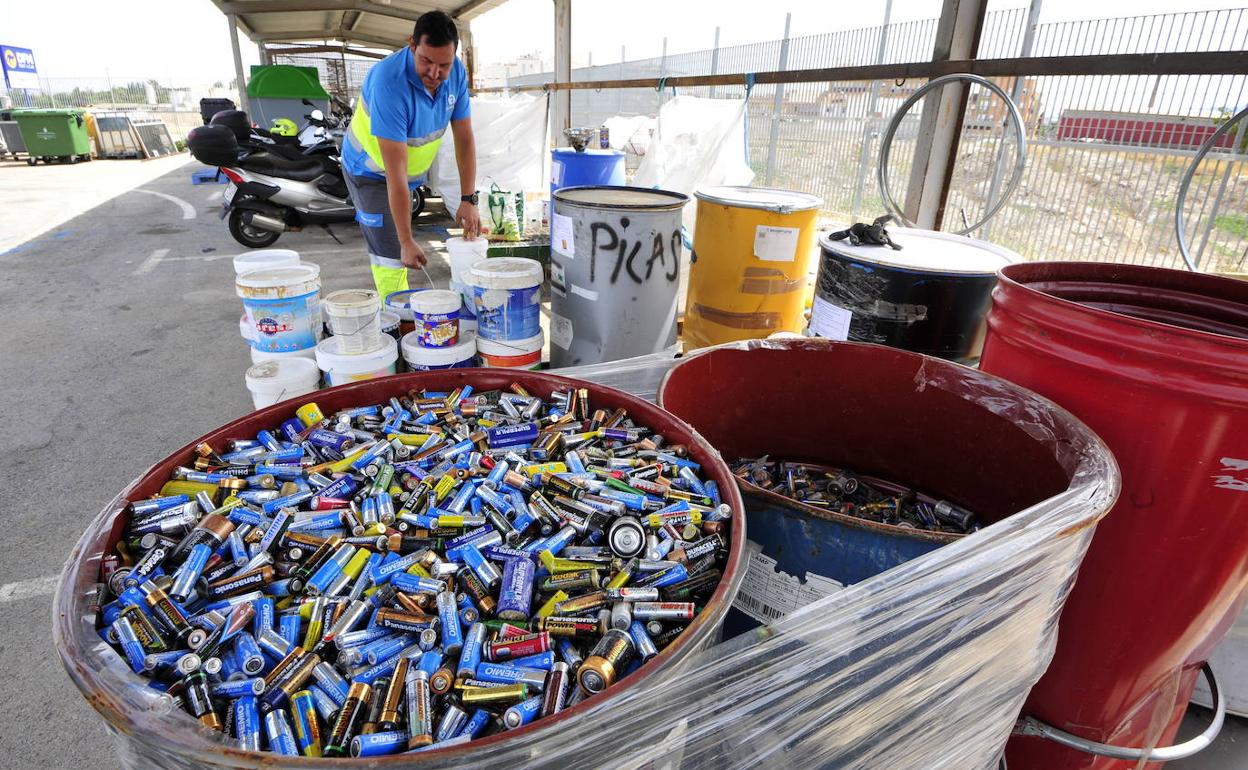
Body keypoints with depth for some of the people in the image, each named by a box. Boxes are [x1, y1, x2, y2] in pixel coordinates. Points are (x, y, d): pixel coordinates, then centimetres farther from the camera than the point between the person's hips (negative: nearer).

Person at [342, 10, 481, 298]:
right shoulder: (389, 82, -35)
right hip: (371, 172, -6)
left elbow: (464, 138, -8)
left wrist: (469, 199, -16)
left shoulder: (456, 73, -16)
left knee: (398, 249, 18)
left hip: (412, 172, 7)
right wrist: (407, 242, -37)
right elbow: (395, 173, -37)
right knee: (391, 253, -12)